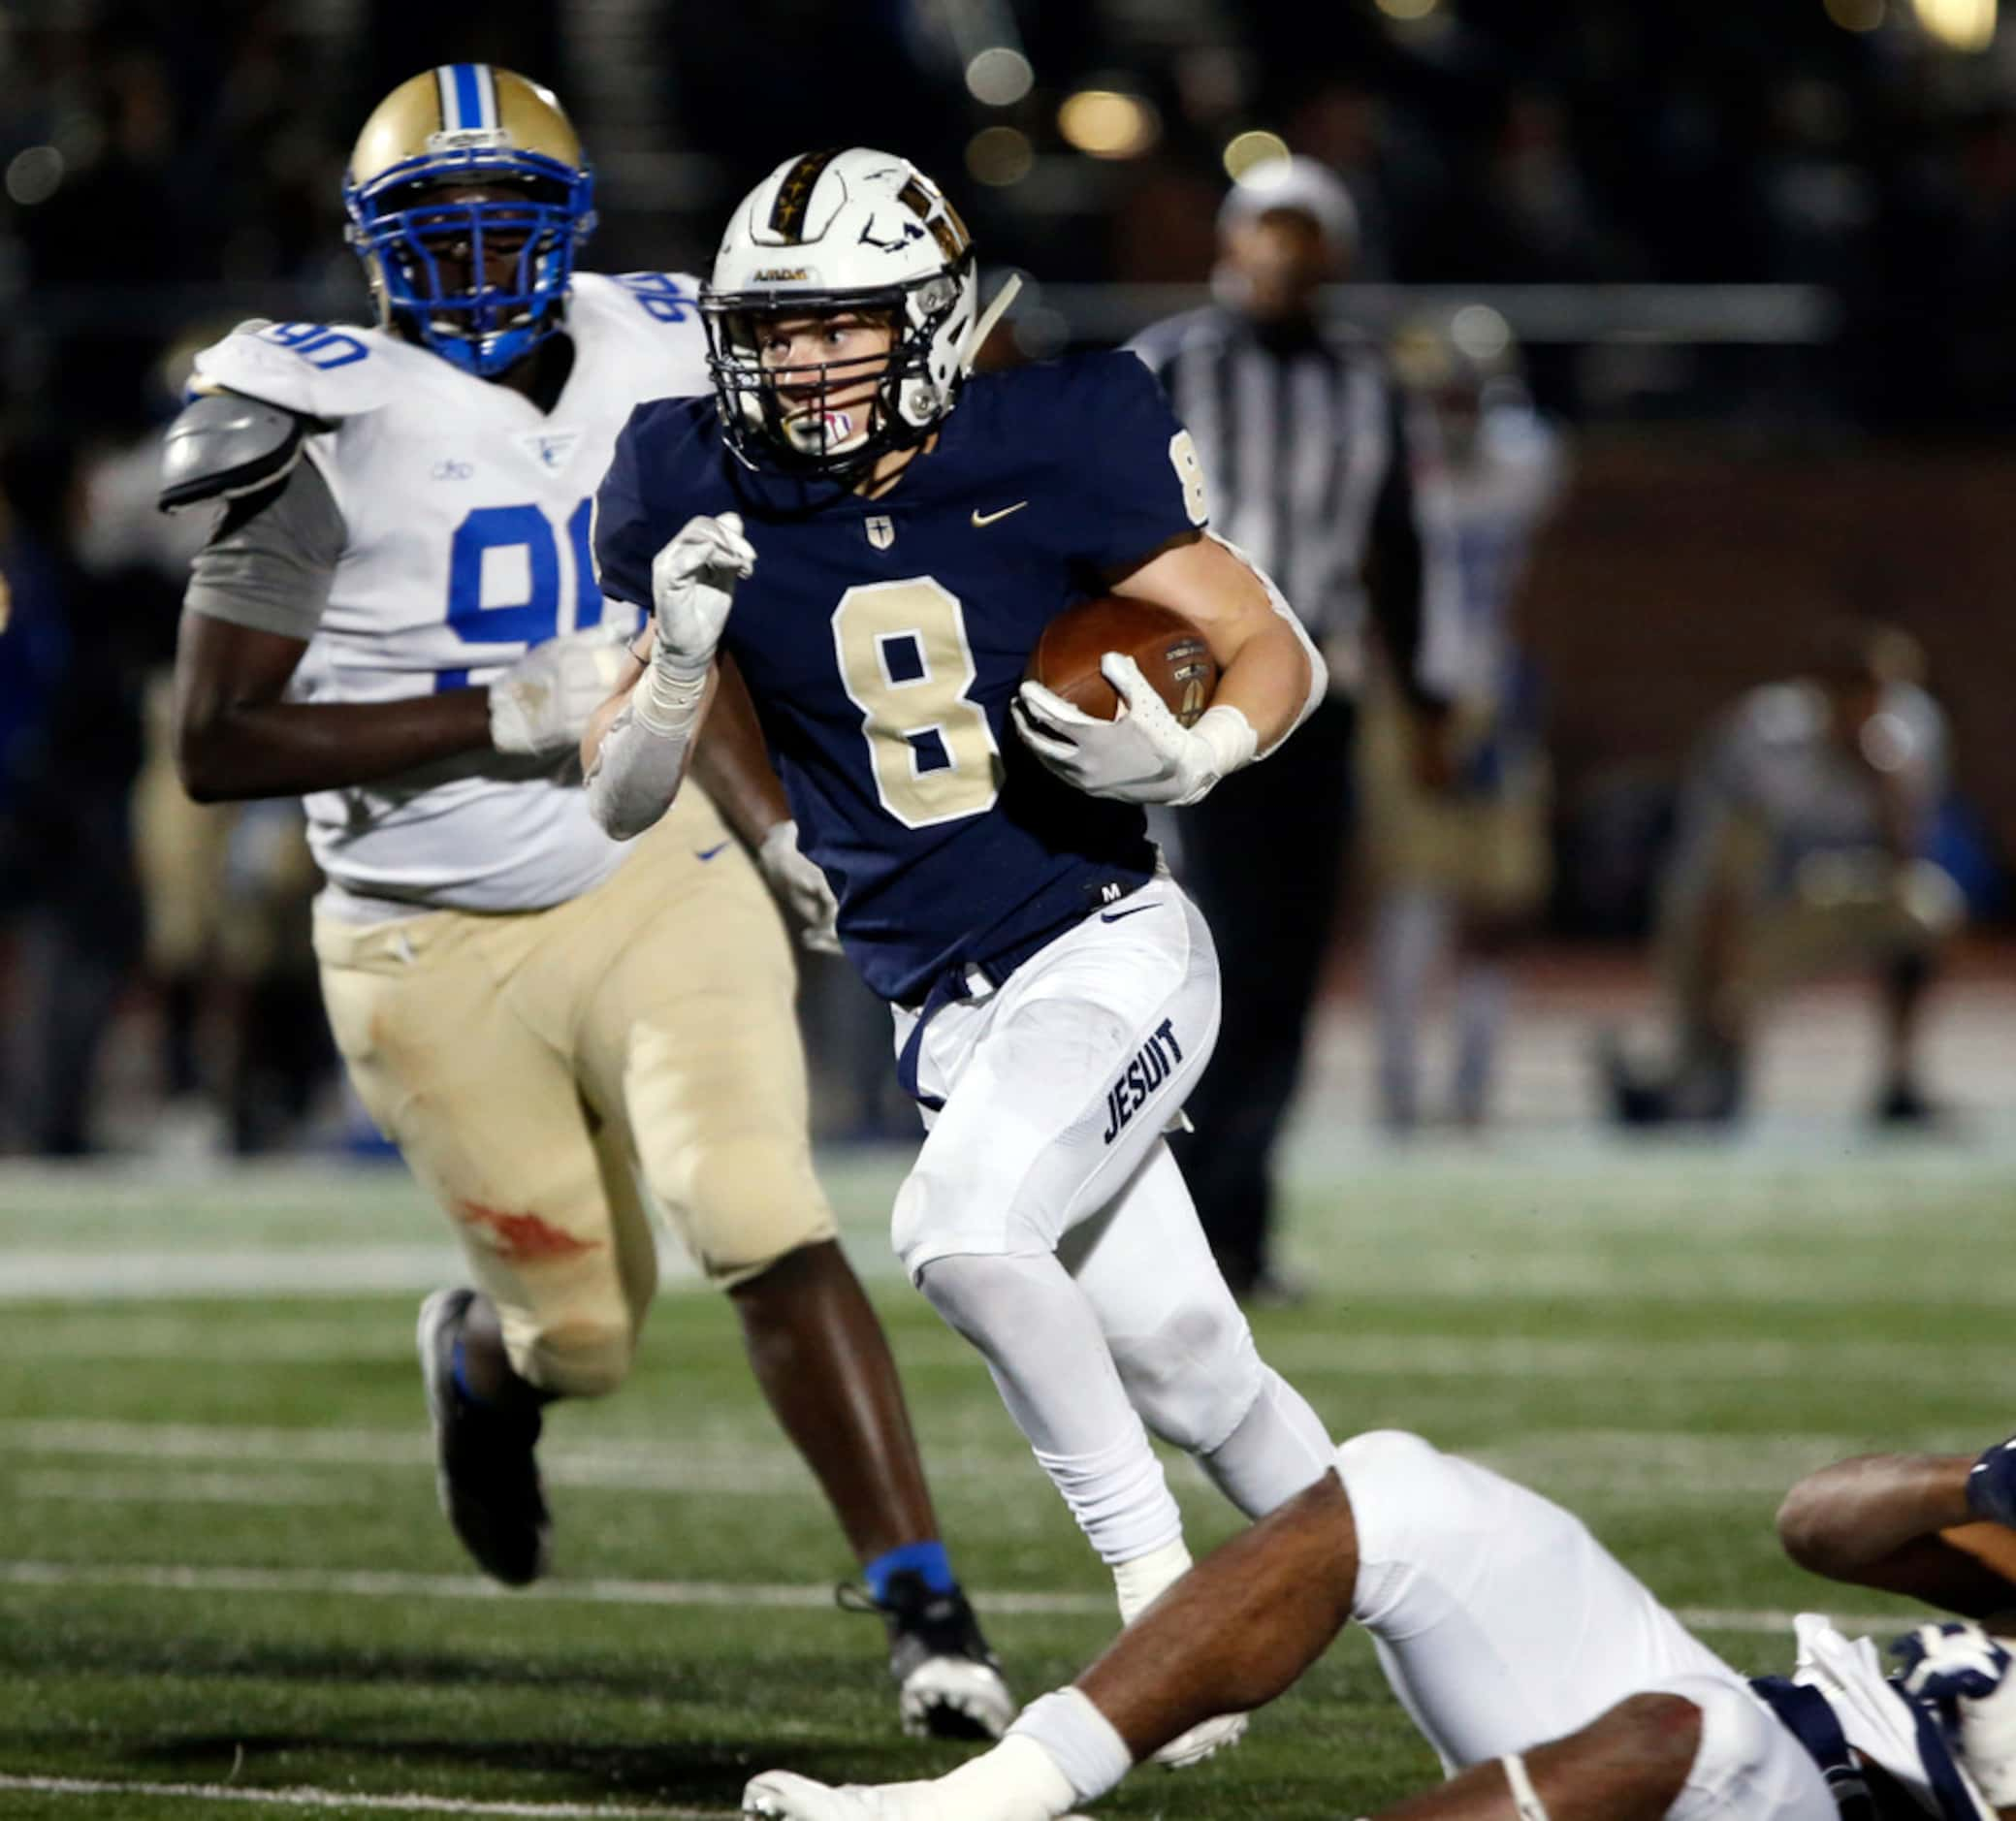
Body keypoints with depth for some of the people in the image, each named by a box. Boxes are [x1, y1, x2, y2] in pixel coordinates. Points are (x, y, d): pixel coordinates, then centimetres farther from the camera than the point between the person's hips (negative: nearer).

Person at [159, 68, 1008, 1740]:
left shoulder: (645, 374, 3)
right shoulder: (331, 431, -14)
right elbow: (216, 743, -16)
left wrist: (784, 835, 6)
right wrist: (497, 717, -21)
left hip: (652, 882, 2)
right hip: (437, 947, -2)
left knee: (767, 1230, -18)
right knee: (586, 1328, 8)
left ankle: (924, 1607, -17)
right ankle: (481, 1363, 46)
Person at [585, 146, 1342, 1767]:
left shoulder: (1045, 455, -9)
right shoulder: (717, 505, 0)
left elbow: (1278, 651, -2)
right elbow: (621, 804, 4)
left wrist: (1189, 757, -22)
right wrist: (682, 656, -15)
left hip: (1110, 947, -4)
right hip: (951, 1011, 4)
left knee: (959, 1231, -27)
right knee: (1187, 1373, 5)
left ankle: (1159, 1577, -12)